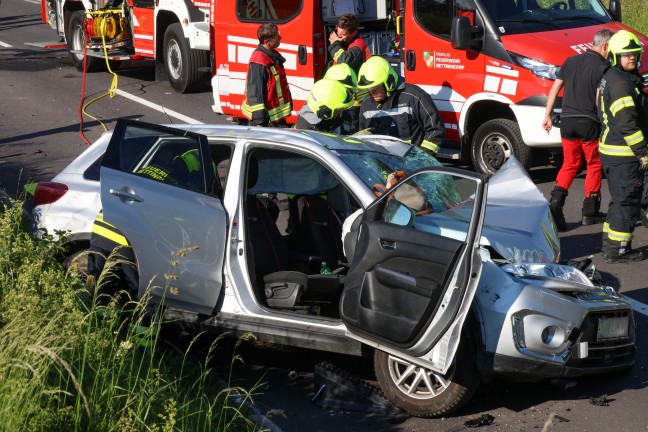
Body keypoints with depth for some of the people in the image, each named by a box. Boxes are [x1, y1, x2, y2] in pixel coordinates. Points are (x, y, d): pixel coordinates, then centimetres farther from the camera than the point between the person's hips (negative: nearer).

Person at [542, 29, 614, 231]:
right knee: (594, 165, 10)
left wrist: (547, 116, 15)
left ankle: (556, 201, -6)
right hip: (589, 123, -5)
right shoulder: (602, 67, -10)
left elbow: (554, 89, 10)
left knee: (570, 163, 15)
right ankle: (590, 212, 13)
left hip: (567, 120, 5)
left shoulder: (571, 61, 9)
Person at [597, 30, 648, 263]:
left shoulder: (610, 78, 15)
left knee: (620, 199, 19)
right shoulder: (621, 83, -18)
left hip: (611, 150, 10)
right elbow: (627, 123, -24)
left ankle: (609, 242, 27)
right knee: (627, 201, -5)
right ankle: (617, 250, -1)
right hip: (623, 154, -10)